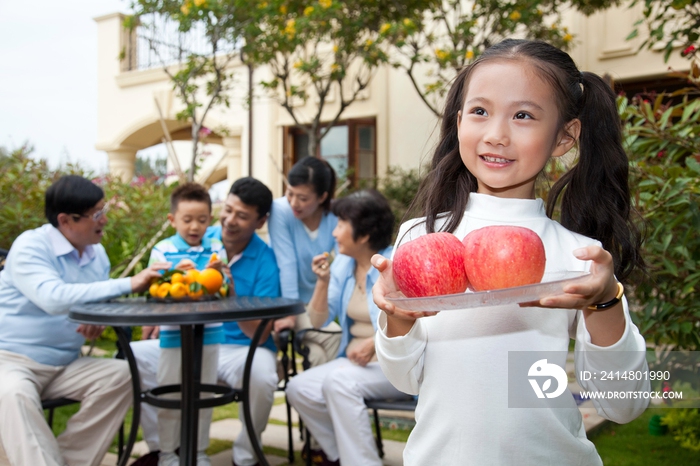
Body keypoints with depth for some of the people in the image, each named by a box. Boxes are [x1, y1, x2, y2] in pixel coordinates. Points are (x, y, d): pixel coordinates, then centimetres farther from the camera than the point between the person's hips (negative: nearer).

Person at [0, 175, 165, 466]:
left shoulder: (97, 254, 6)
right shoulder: (30, 246, -15)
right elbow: (53, 298, -33)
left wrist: (96, 323, -5)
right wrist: (128, 284, -34)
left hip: (65, 365, 6)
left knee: (121, 375, -17)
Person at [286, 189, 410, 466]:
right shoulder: (343, 264, 7)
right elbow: (318, 320, 7)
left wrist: (375, 344, -27)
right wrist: (323, 281, -8)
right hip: (355, 361, 7)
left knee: (339, 381, -31)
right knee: (299, 388, -12)